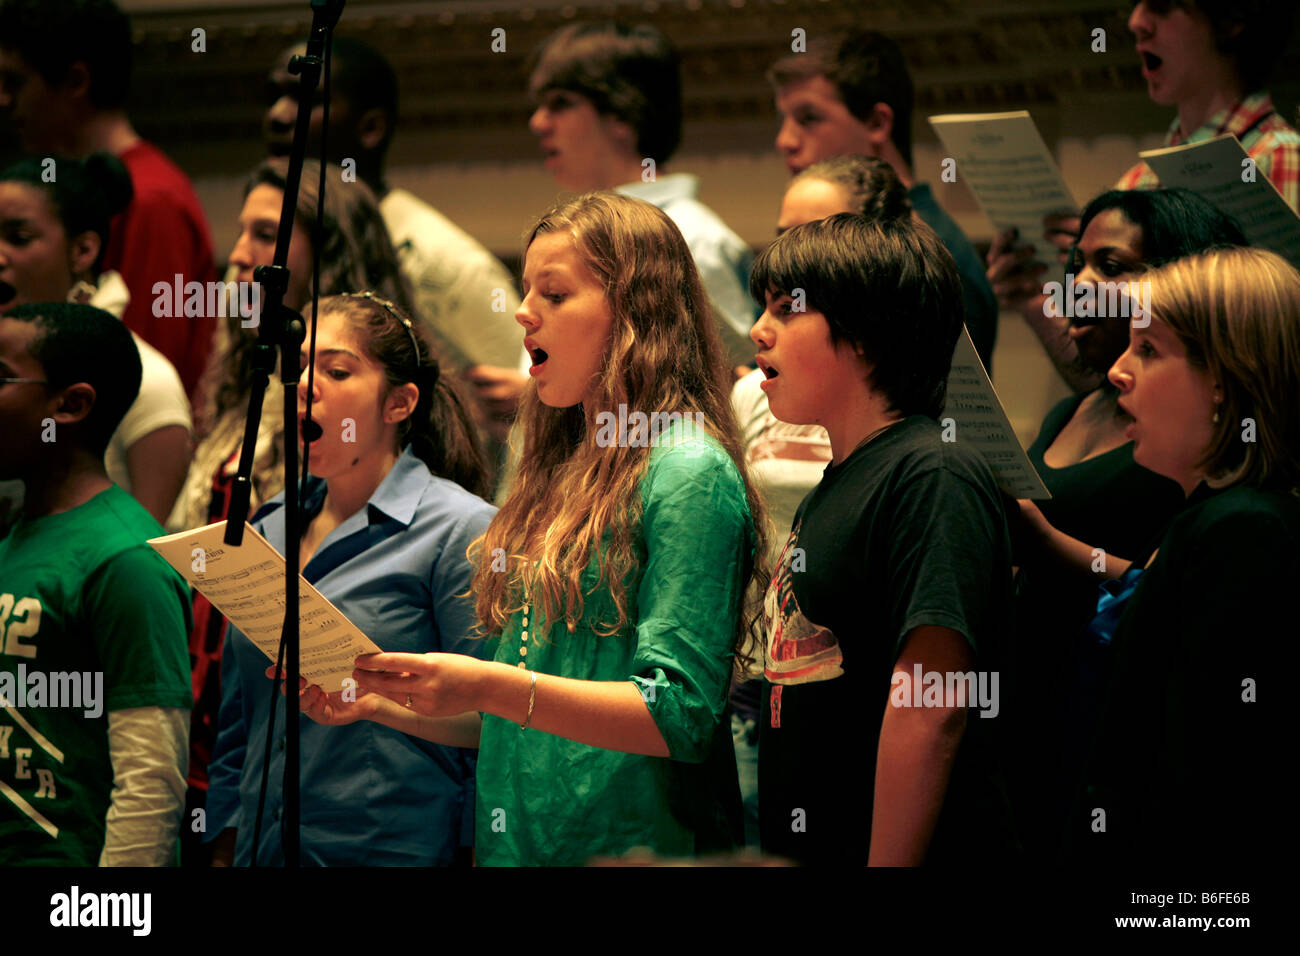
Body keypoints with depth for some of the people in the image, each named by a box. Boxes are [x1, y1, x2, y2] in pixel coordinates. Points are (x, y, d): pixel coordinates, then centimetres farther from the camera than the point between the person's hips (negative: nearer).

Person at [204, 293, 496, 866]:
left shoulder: (460, 530, -7)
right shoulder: (267, 534, 12)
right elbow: (234, 731, 16)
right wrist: (224, 849, 11)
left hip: (398, 851, -6)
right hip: (262, 851, 6)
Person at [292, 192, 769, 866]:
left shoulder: (690, 474, -11)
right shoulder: (560, 473, 14)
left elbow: (682, 715, -19)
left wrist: (493, 687, -26)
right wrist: (379, 702, 3)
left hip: (632, 847, -8)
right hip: (515, 846, 8)